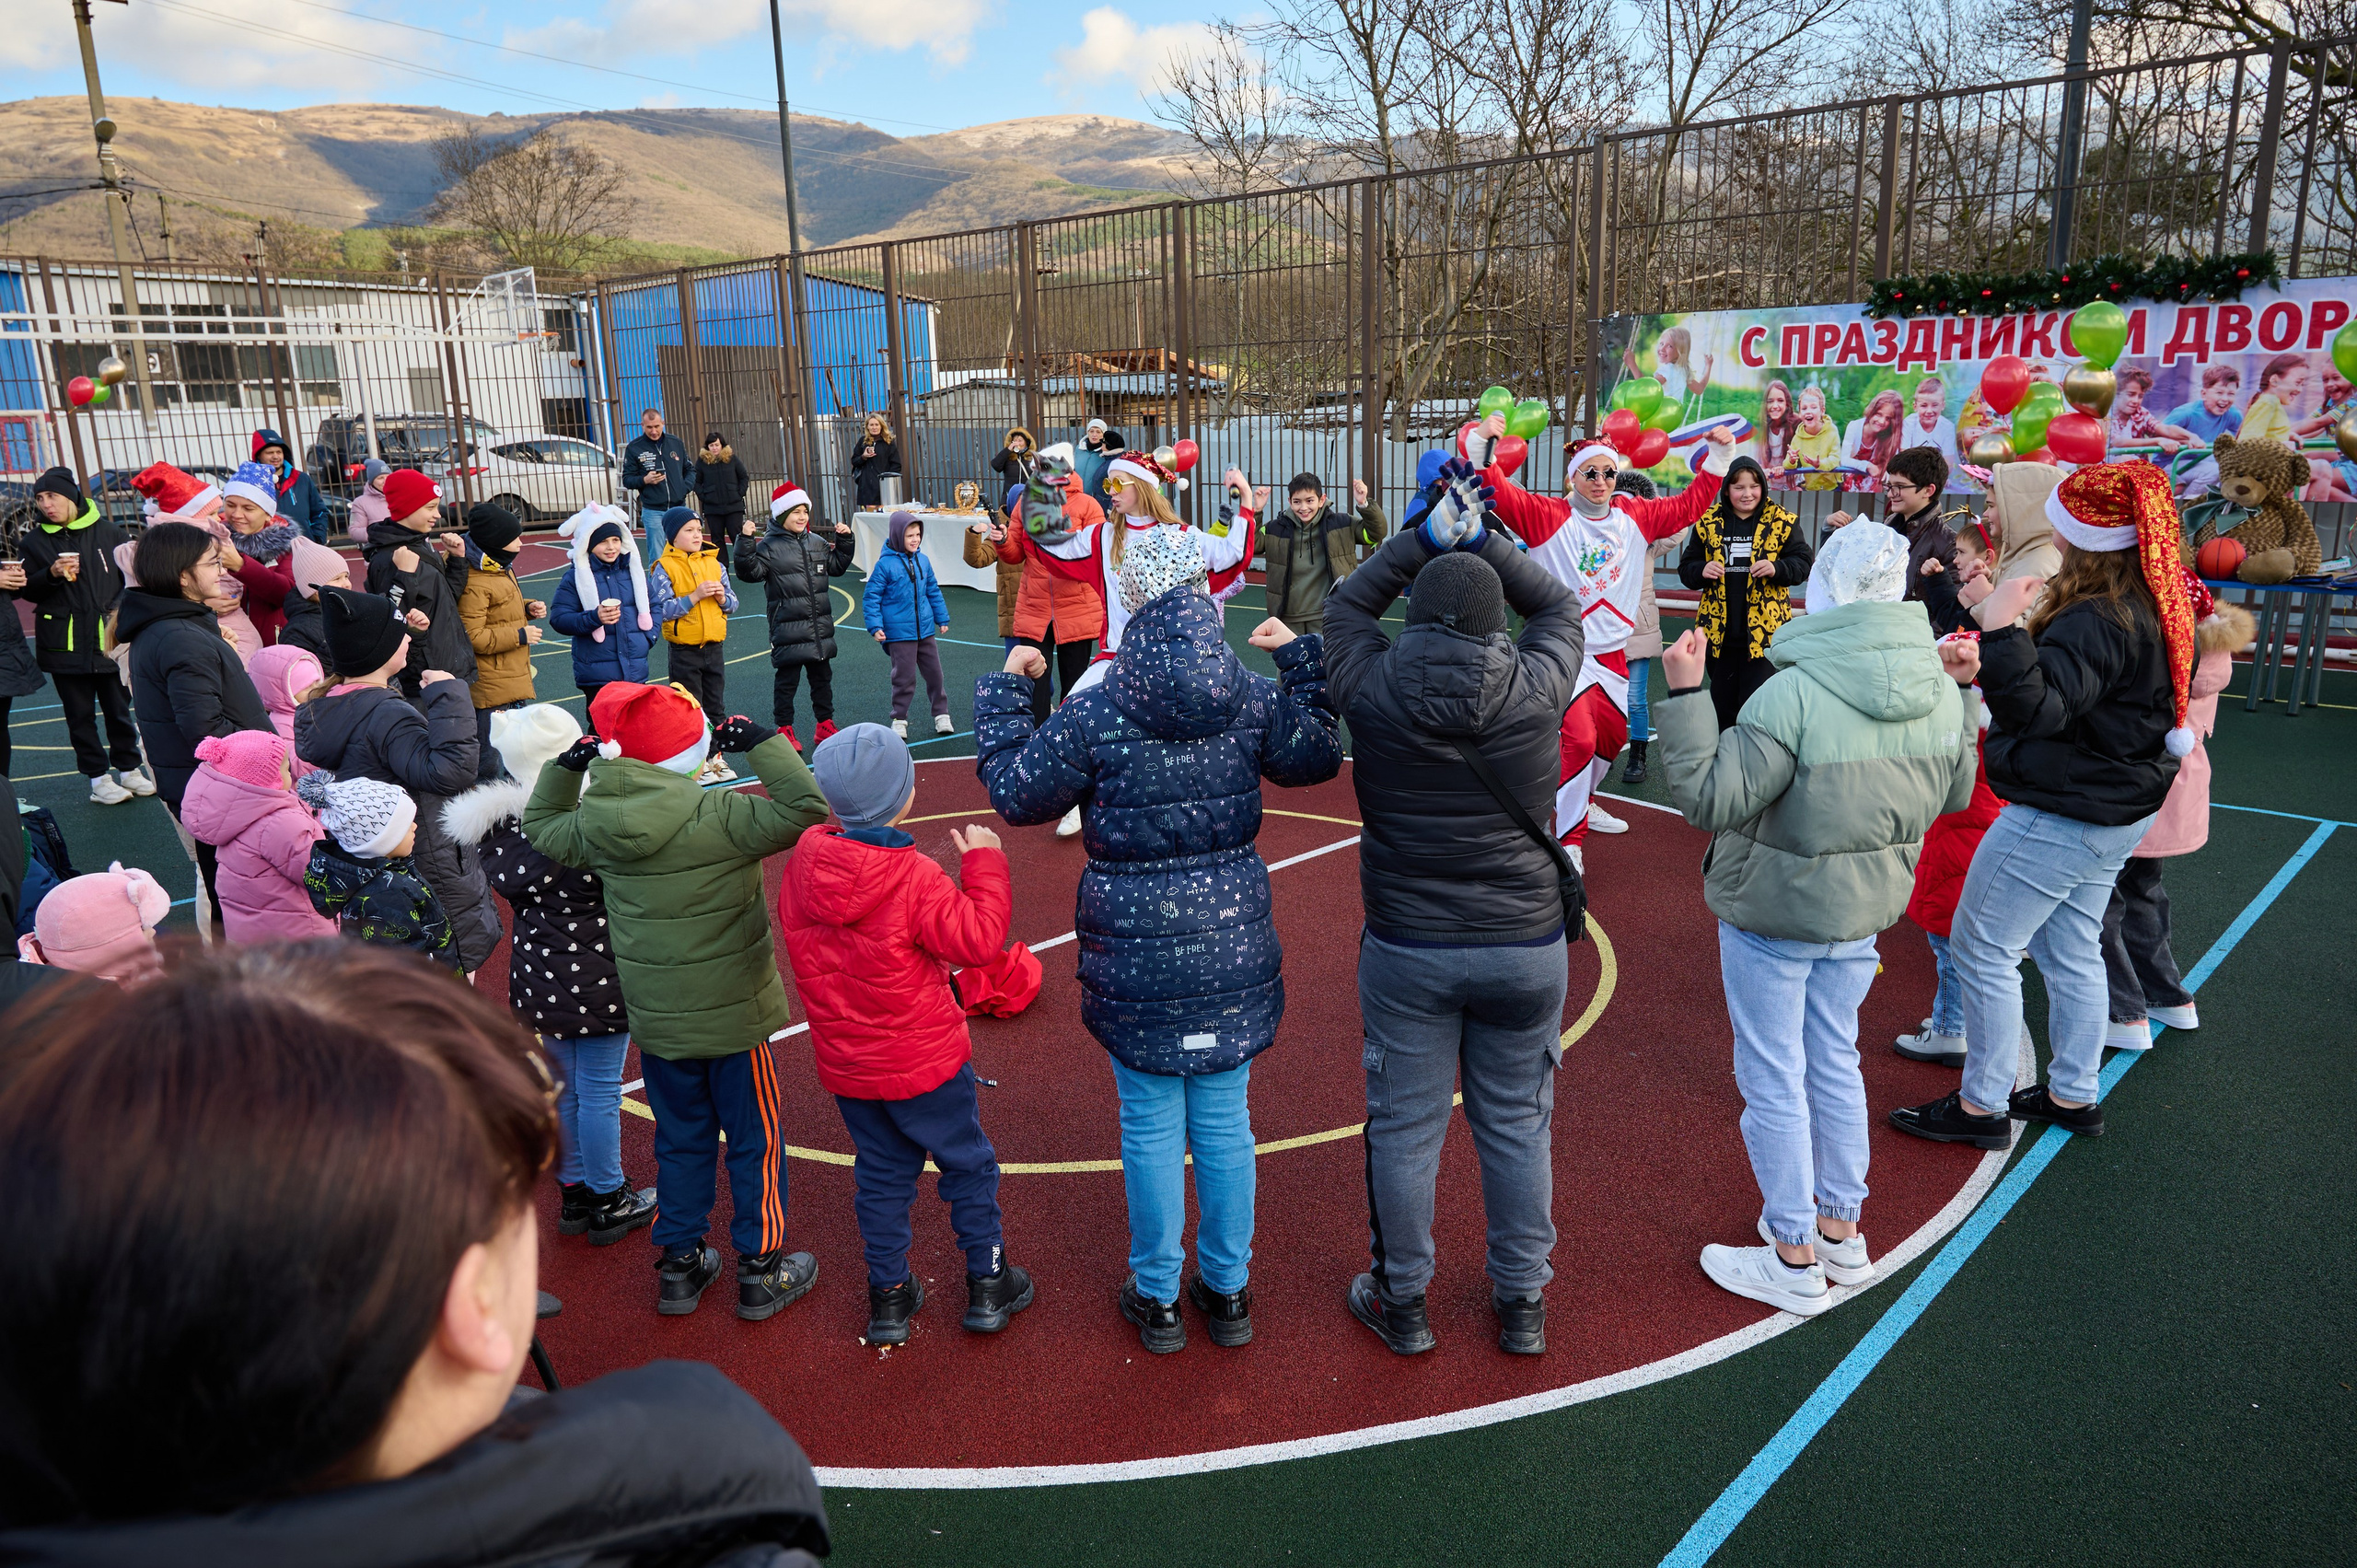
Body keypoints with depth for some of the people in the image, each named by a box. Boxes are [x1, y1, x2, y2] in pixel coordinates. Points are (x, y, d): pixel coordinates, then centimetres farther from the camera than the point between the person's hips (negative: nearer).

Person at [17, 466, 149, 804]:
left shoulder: (106, 531, 1)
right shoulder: (34, 541, 4)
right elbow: (28, 590, 5)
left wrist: (121, 610, -4)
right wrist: (51, 574, -13)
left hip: (109, 636, -1)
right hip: (64, 643, 1)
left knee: (118, 707, 6)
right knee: (80, 713, 5)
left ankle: (129, 767, 20)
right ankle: (98, 776, 11)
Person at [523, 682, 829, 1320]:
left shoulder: (596, 822, -5)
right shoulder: (720, 817, -24)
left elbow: (541, 827, 15)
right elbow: (804, 810, -28)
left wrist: (565, 767, 12)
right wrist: (762, 742, -21)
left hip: (655, 1019, 5)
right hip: (732, 1015, -5)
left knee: (680, 1139, 22)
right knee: (755, 1140, 13)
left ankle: (678, 1266, 33)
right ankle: (762, 1270, 25)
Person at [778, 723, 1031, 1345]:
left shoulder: (805, 858, -7)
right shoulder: (914, 879, -25)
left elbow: (797, 934, 8)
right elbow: (980, 941, -23)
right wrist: (984, 863, -15)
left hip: (844, 1064, 5)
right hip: (925, 1062, -5)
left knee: (882, 1176, 20)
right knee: (968, 1165, 15)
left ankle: (889, 1295, 30)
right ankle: (988, 1284, 26)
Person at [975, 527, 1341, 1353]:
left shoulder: (1095, 713, -14)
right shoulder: (1253, 698, -5)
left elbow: (1015, 791, -2)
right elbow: (1318, 758, 12)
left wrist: (1004, 689, 10)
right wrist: (1300, 657, 19)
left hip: (1138, 952, -3)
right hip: (1233, 942, 3)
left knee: (1152, 1126, 11)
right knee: (1224, 1118, 15)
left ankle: (1156, 1297, 26)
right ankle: (1228, 1290, 30)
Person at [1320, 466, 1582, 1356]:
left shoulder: (1371, 689, -12)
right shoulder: (1539, 688, -11)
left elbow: (1346, 605, 9)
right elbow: (1560, 606, 11)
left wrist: (1426, 538, 7)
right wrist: (1481, 539, 9)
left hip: (1407, 949, -1)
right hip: (1526, 947, 1)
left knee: (1404, 1126, 13)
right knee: (1517, 1124, 17)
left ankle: (1400, 1300, 30)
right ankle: (1521, 1304, 32)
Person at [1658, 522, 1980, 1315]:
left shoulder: (1794, 692, -26)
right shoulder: (1937, 691, -4)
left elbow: (1711, 799, -23)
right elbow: (1952, 794, 12)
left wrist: (1685, 695, -21)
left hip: (1775, 914, -7)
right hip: (1863, 912, 7)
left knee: (1773, 1081, 7)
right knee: (1834, 1064, 22)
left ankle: (1794, 1260, 19)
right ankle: (1842, 1232, 36)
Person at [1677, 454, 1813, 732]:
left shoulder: (1782, 522, 0)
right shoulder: (1708, 523, 5)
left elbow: (1804, 562, 0)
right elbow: (1686, 568, 9)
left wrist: (1777, 568, -19)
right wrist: (1702, 570, -13)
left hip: (1764, 630, -3)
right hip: (1719, 631, 3)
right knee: (1721, 700, 12)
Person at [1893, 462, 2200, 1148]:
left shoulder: (2098, 622, -26)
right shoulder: (2160, 606, 5)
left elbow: (2037, 711, -32)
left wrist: (2002, 631, -40)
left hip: (2059, 819, -10)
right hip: (2116, 811, 10)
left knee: (1983, 949, 1)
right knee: (2070, 951, 20)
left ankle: (1983, 1106, 10)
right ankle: (2073, 1095, 32)